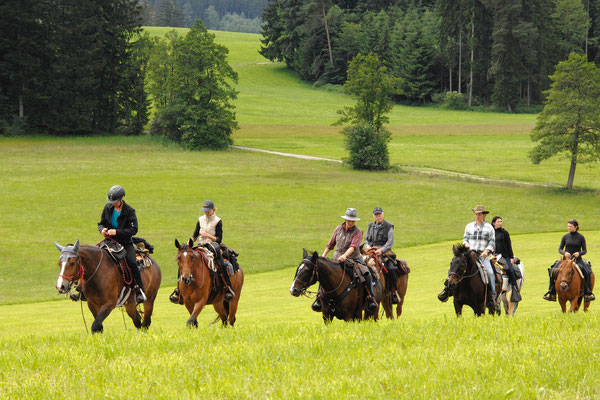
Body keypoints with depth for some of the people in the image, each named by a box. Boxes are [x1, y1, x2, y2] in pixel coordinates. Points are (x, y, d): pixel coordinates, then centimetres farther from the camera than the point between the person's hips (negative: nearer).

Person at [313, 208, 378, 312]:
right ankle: (319, 297, -6)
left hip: (354, 259, -3)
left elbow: (353, 246, -23)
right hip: (337, 259, 3)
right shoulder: (338, 229, 6)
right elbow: (330, 245, 17)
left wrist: (345, 255, -40)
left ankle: (370, 297, -12)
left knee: (367, 275, -25)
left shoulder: (357, 232, -7)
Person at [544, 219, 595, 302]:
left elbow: (584, 250, 4)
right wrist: (564, 253, -13)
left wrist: (579, 253, -17)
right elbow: (560, 249, 9)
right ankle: (552, 294, -5)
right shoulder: (565, 237, 6)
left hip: (577, 259, -2)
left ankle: (587, 293, -18)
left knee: (587, 272, -27)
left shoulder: (581, 237, 1)